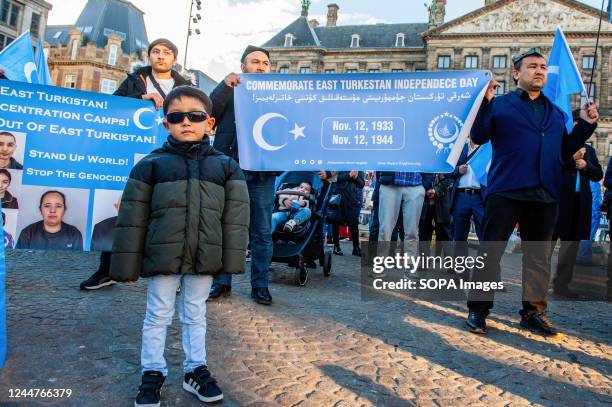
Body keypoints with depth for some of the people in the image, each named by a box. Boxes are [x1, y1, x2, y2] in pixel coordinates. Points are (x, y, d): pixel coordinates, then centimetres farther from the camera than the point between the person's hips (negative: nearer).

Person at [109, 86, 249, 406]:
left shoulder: (225, 166, 3)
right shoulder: (151, 164, -2)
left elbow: (235, 216, 3)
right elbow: (132, 217, -1)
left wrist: (231, 259, -2)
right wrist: (128, 263, -2)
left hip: (204, 260, 2)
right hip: (162, 257, -1)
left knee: (196, 315, 17)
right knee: (157, 316, 11)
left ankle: (196, 370, 32)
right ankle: (153, 373, 28)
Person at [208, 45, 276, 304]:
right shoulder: (228, 92, 12)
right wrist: (225, 85, -12)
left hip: (262, 172, 1)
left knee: (262, 232, 4)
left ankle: (260, 285, 15)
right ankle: (222, 282, 17)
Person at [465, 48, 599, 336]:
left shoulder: (556, 112, 19)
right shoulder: (500, 104, 5)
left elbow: (565, 151, 20)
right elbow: (479, 137, -9)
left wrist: (586, 126, 9)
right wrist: (485, 102, -19)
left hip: (545, 194, 5)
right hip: (506, 191, -5)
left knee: (539, 255, 10)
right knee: (490, 250, -3)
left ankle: (533, 311, 21)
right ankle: (478, 309, 6)